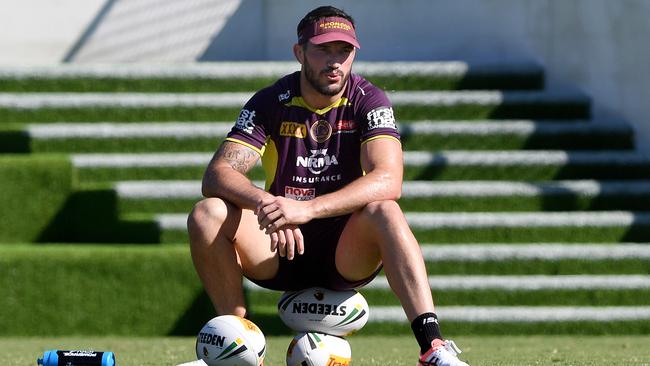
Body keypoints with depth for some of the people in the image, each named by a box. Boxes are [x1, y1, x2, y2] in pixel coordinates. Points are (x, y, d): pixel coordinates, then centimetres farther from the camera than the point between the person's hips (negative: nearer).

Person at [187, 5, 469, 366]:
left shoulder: (368, 101, -8)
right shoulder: (270, 103, -4)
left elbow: (388, 181, -25)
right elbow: (217, 174, -15)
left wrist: (307, 209, -39)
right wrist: (264, 203, -38)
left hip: (347, 252, -1)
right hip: (279, 248, 1)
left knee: (384, 211, -33)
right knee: (207, 214, -24)